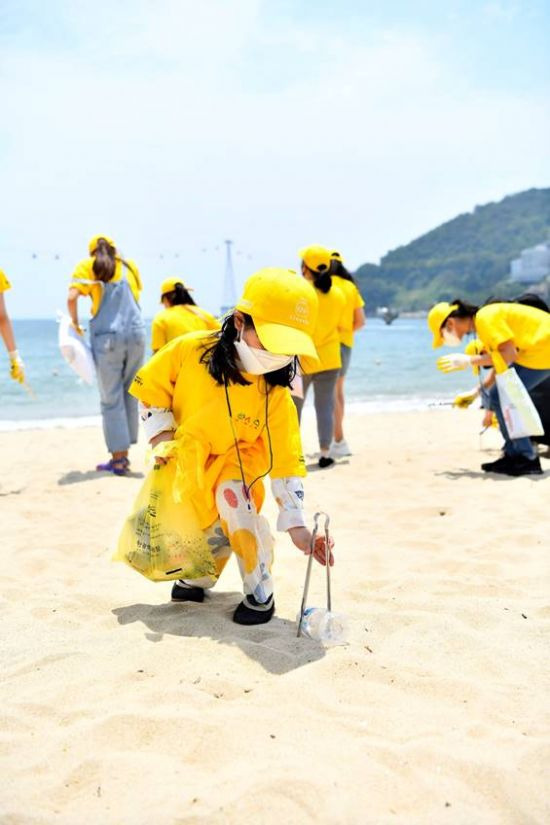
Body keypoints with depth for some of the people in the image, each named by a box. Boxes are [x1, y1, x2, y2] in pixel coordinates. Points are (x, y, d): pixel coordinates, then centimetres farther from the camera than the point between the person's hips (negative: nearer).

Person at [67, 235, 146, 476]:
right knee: (129, 395, 12)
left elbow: (72, 297, -9)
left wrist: (75, 322, 5)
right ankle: (123, 453, 17)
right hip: (136, 333, 3)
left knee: (112, 399, 1)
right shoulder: (129, 266, 15)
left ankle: (118, 458, 2)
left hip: (107, 337, -3)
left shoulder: (87, 267, 4)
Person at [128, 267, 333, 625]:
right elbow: (151, 388, -5)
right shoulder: (189, 351, -23)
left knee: (232, 496, -30)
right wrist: (161, 436, -14)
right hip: (187, 461, 1)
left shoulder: (275, 396, -24)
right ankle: (198, 578, 43)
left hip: (235, 461, -1)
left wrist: (297, 524, -24)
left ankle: (260, 594, -10)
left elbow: (286, 461, -20)